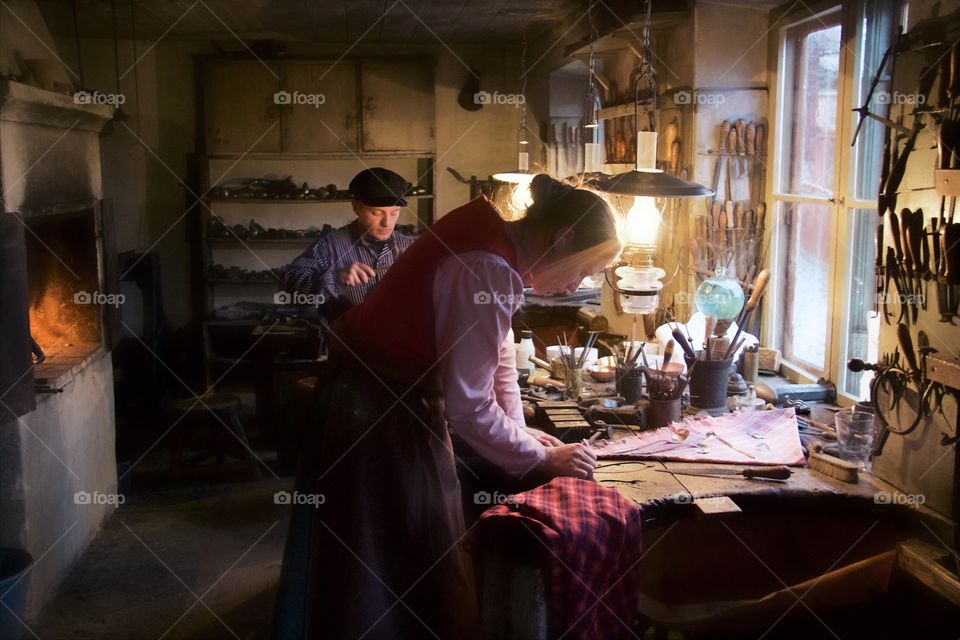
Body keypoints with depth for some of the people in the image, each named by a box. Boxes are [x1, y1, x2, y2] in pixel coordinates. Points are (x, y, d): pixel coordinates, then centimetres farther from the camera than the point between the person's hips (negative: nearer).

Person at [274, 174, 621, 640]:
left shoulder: (495, 243, 1)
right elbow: (467, 406, -29)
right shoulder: (488, 270, -29)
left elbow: (499, 351, 11)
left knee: (418, 558, 22)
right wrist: (541, 458, -16)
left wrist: (519, 431, 5)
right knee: (393, 569, 7)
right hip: (374, 411, -9)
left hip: (401, 401, 9)